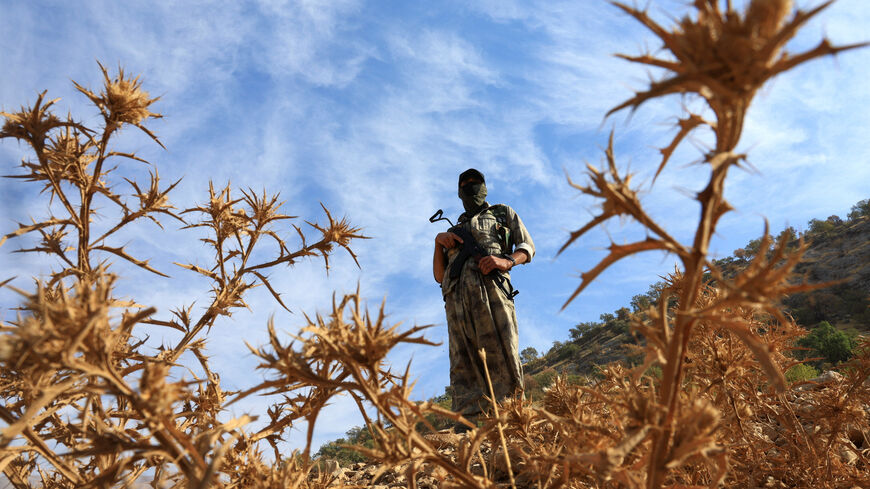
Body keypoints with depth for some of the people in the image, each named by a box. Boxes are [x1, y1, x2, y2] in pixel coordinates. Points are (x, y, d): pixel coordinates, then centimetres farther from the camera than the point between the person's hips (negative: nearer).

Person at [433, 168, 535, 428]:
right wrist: (439, 241, 12)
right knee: (464, 365, -10)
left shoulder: (504, 213, 31)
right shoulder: (455, 229, 37)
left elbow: (527, 247, 16)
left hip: (490, 285, -3)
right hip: (456, 296, 3)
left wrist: (507, 261, -6)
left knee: (502, 358, -17)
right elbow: (439, 275, 28)